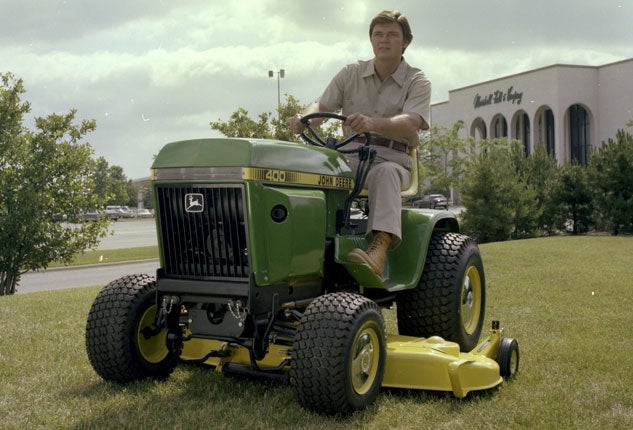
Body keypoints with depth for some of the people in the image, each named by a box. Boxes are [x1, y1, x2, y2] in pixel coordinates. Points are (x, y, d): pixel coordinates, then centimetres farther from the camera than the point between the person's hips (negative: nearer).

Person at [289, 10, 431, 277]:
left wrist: (372, 123, -39)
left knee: (385, 173, -40)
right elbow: (322, 106, 4)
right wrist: (303, 119, -22)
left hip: (393, 160, -3)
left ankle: (378, 250, -56)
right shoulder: (351, 74, 12)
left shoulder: (417, 82, 1)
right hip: (350, 157, 3)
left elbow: (410, 124, -18)